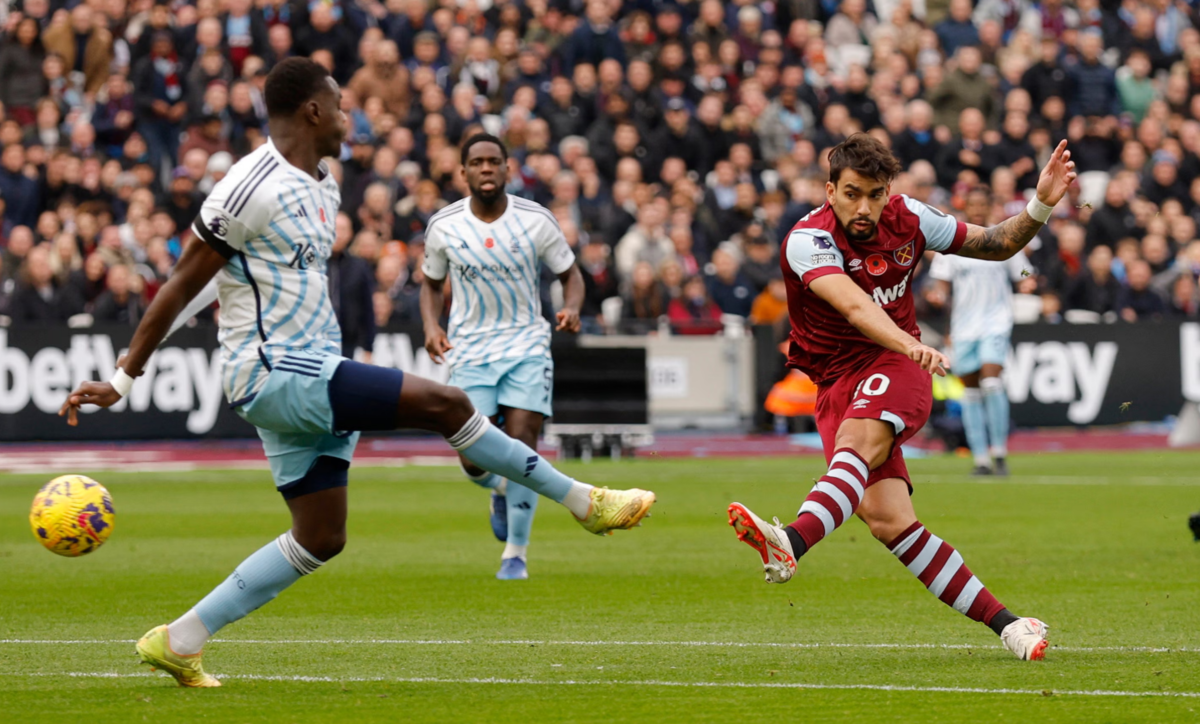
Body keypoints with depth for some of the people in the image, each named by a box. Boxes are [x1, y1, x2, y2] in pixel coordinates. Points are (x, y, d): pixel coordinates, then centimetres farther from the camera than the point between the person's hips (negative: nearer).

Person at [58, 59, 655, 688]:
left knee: (320, 539, 9)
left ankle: (178, 643, 12)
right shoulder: (252, 189, -15)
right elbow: (182, 286, -12)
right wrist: (122, 378, -12)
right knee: (445, 404, -15)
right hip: (275, 376, -10)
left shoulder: (323, 188, 14)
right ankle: (584, 502, -5)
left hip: (310, 375, 10)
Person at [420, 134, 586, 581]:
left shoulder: (536, 221, -5)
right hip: (470, 350, 1)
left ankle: (516, 553, 1)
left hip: (527, 346, -1)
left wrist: (571, 308, -16)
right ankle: (501, 491, 31)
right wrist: (431, 326, -5)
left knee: (520, 443, -13)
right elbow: (432, 283, 13)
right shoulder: (443, 226, -2)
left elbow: (569, 274, 5)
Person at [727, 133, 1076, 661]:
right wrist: (908, 342, -52)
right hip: (836, 381, 0)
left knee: (858, 441, -34)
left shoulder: (906, 218, -1)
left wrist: (1041, 206, -4)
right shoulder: (808, 241, -15)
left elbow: (996, 244, 14)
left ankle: (791, 543, -61)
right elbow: (854, 305, -34)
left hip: (895, 367, 0)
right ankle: (1004, 622, -13)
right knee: (885, 517, -17)